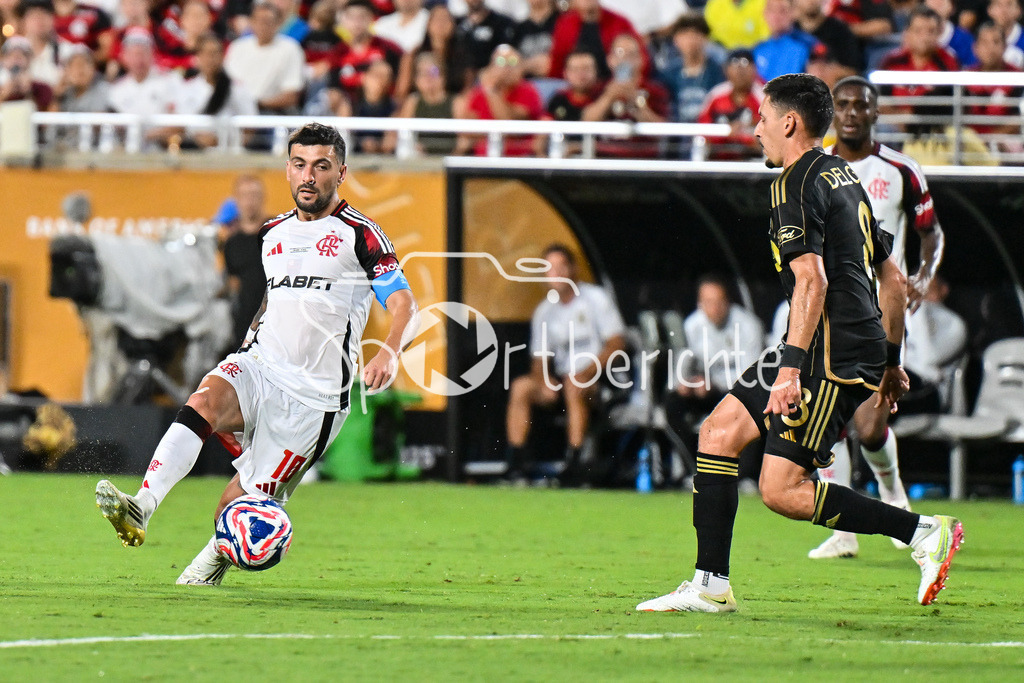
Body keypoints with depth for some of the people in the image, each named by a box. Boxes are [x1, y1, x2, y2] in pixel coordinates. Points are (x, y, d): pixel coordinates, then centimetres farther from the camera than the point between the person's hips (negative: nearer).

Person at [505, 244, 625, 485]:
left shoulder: (595, 298, -3)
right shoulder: (545, 311, 12)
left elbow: (616, 344, -9)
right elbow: (539, 358, 11)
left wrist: (586, 372, -20)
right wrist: (543, 382, -12)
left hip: (598, 377, -5)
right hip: (560, 378, 5)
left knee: (574, 384, -37)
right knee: (520, 387, -17)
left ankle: (574, 464, -38)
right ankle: (516, 463, -20)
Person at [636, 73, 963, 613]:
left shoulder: (797, 185, -11)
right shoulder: (842, 177, 18)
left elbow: (813, 281, -24)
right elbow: (893, 279, 22)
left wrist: (792, 366, -28)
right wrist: (891, 361, 28)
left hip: (833, 355, -10)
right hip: (862, 348, 10)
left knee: (781, 490, -11)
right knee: (720, 430, 11)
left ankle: (924, 532, -10)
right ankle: (710, 586, 10)